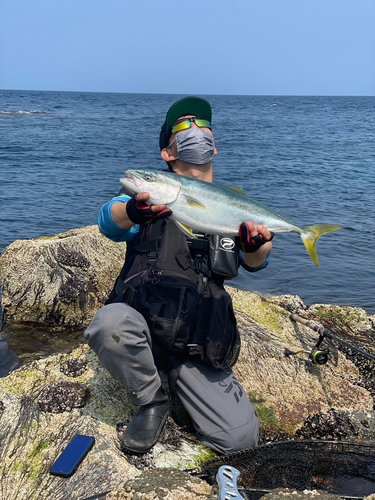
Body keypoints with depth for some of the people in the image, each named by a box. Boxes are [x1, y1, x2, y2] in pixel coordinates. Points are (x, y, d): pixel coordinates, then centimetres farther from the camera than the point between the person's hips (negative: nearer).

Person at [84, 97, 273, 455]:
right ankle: (153, 401, -4)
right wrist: (131, 212, -41)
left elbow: (253, 263, -6)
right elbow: (109, 224, -16)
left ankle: (176, 382, 16)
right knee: (110, 323, -35)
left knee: (238, 438, -12)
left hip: (198, 349, 2)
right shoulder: (150, 190, 5)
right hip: (140, 326, -1)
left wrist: (256, 247, -31)